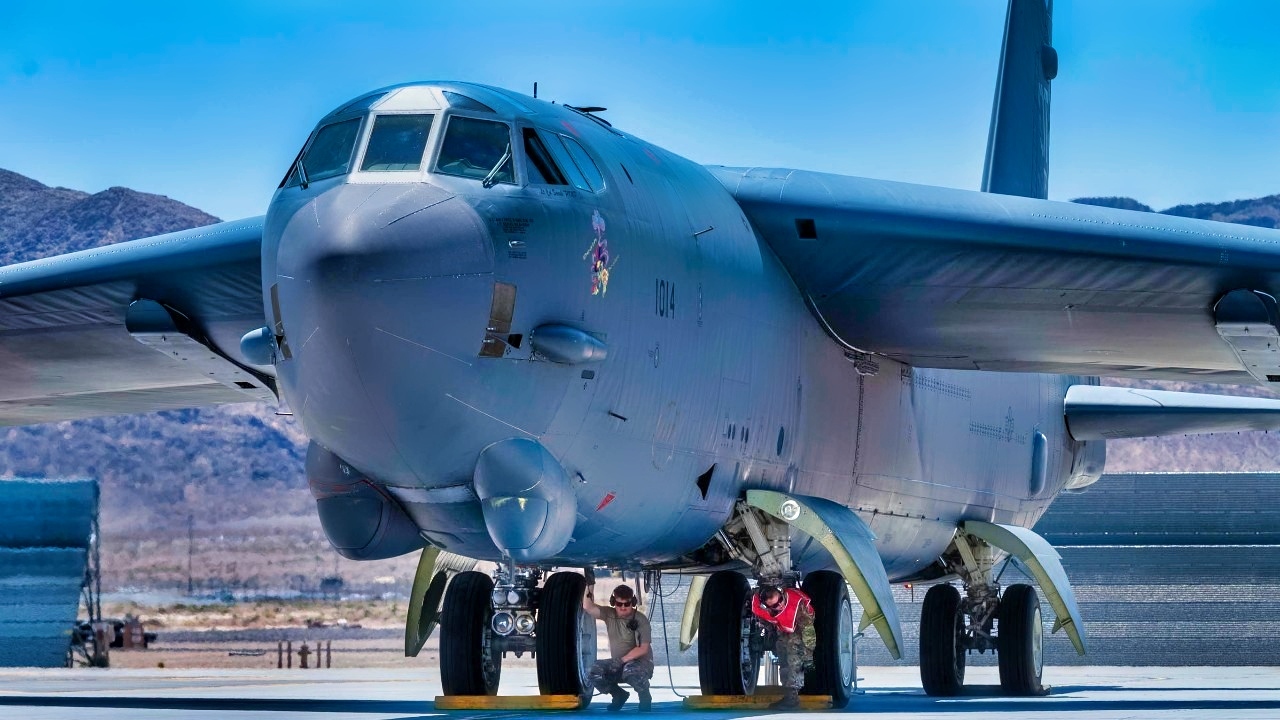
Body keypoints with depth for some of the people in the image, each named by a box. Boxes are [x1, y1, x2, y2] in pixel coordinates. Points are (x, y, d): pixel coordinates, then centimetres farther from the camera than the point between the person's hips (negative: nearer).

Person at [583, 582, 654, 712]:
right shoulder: (609, 614, -1)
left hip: (641, 662, -5)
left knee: (630, 670, -40)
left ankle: (645, 699, -9)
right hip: (617, 664, 5)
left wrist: (623, 659, -25)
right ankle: (619, 695, 6)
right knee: (595, 672, -22)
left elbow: (643, 649, -16)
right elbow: (588, 607, -14)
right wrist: (589, 588, -24)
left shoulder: (640, 620, -12)